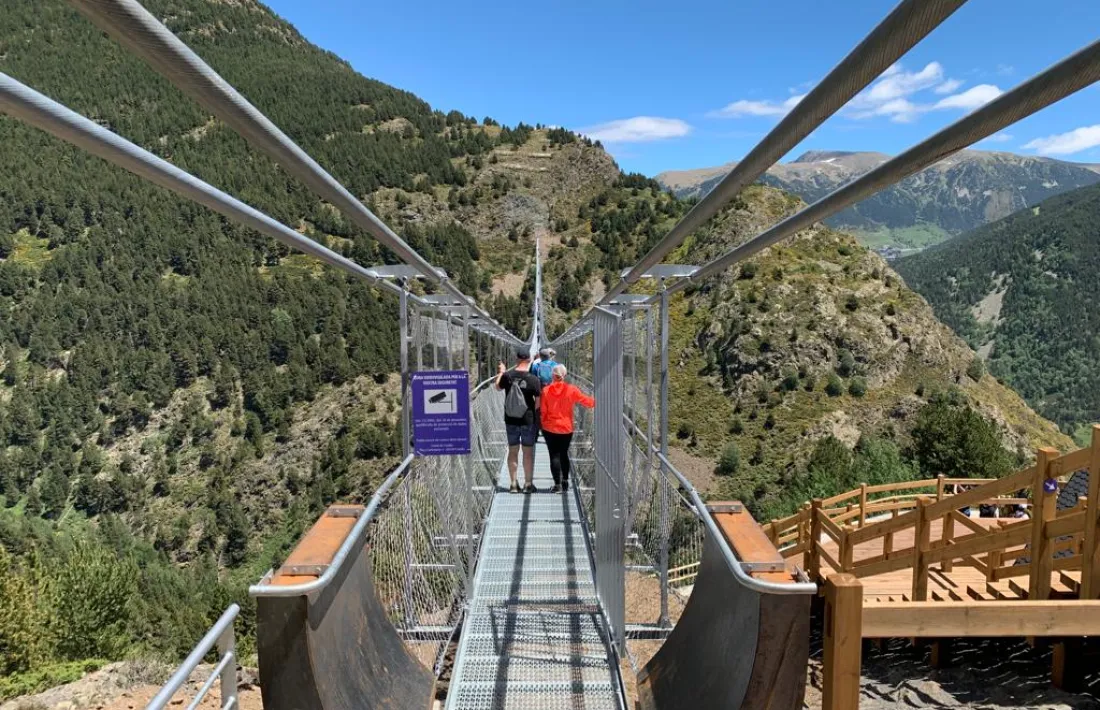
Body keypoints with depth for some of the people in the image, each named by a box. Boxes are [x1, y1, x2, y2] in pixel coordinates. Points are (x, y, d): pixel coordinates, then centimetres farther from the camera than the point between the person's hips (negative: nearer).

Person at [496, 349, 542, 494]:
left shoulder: (507, 376, -8)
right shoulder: (533, 379, -15)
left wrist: (500, 372, 31)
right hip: (528, 421, -2)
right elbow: (538, 401, -10)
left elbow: (498, 387, 14)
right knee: (528, 452, 9)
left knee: (512, 451, 13)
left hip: (511, 421, 2)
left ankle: (513, 484, 17)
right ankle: (528, 484, 15)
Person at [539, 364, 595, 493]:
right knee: (564, 454, 17)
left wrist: (542, 424, 11)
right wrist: (596, 402, 20)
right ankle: (565, 481, 22)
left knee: (554, 455, 3)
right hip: (566, 428, 1)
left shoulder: (546, 390, -6)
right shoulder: (571, 390, -8)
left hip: (550, 428, -1)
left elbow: (542, 411, -3)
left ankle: (557, 484, -2)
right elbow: (586, 401, 0)